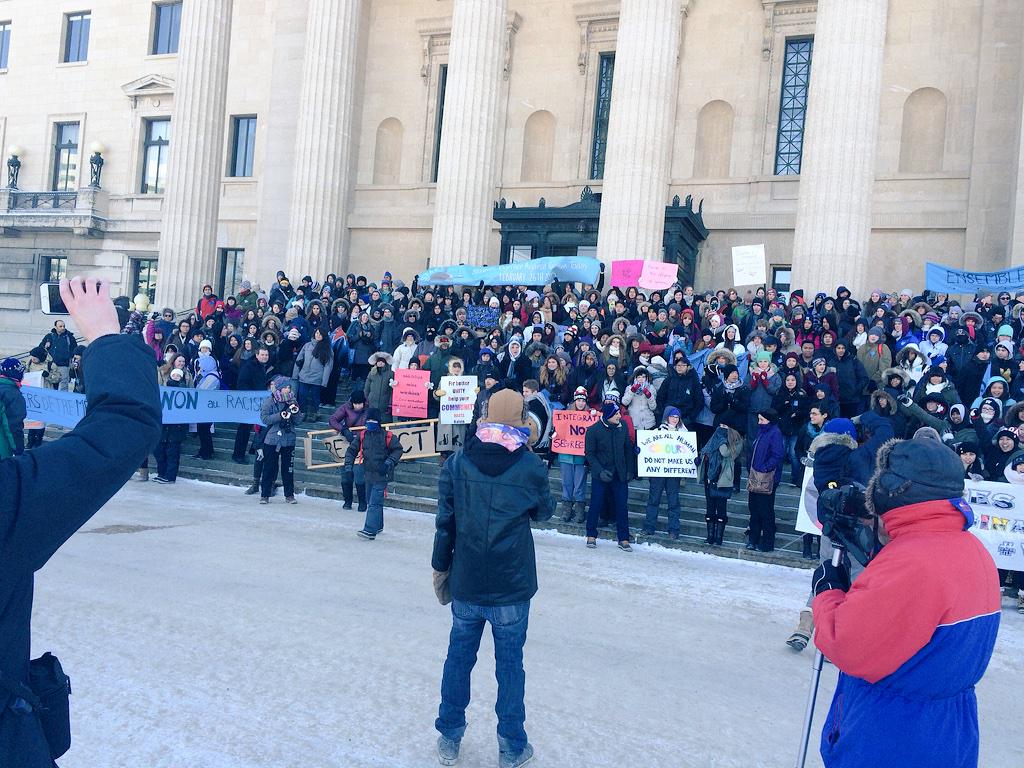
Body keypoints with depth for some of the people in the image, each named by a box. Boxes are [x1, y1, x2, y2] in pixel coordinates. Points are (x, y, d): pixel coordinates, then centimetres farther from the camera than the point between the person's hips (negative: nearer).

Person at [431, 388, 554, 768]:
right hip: (511, 586, -2)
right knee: (510, 663, 11)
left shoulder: (458, 461, -5)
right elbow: (544, 511, 7)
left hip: (465, 583, 2)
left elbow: (445, 519, -2)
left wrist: (441, 567, 9)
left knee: (458, 657, 16)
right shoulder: (530, 466, -10)